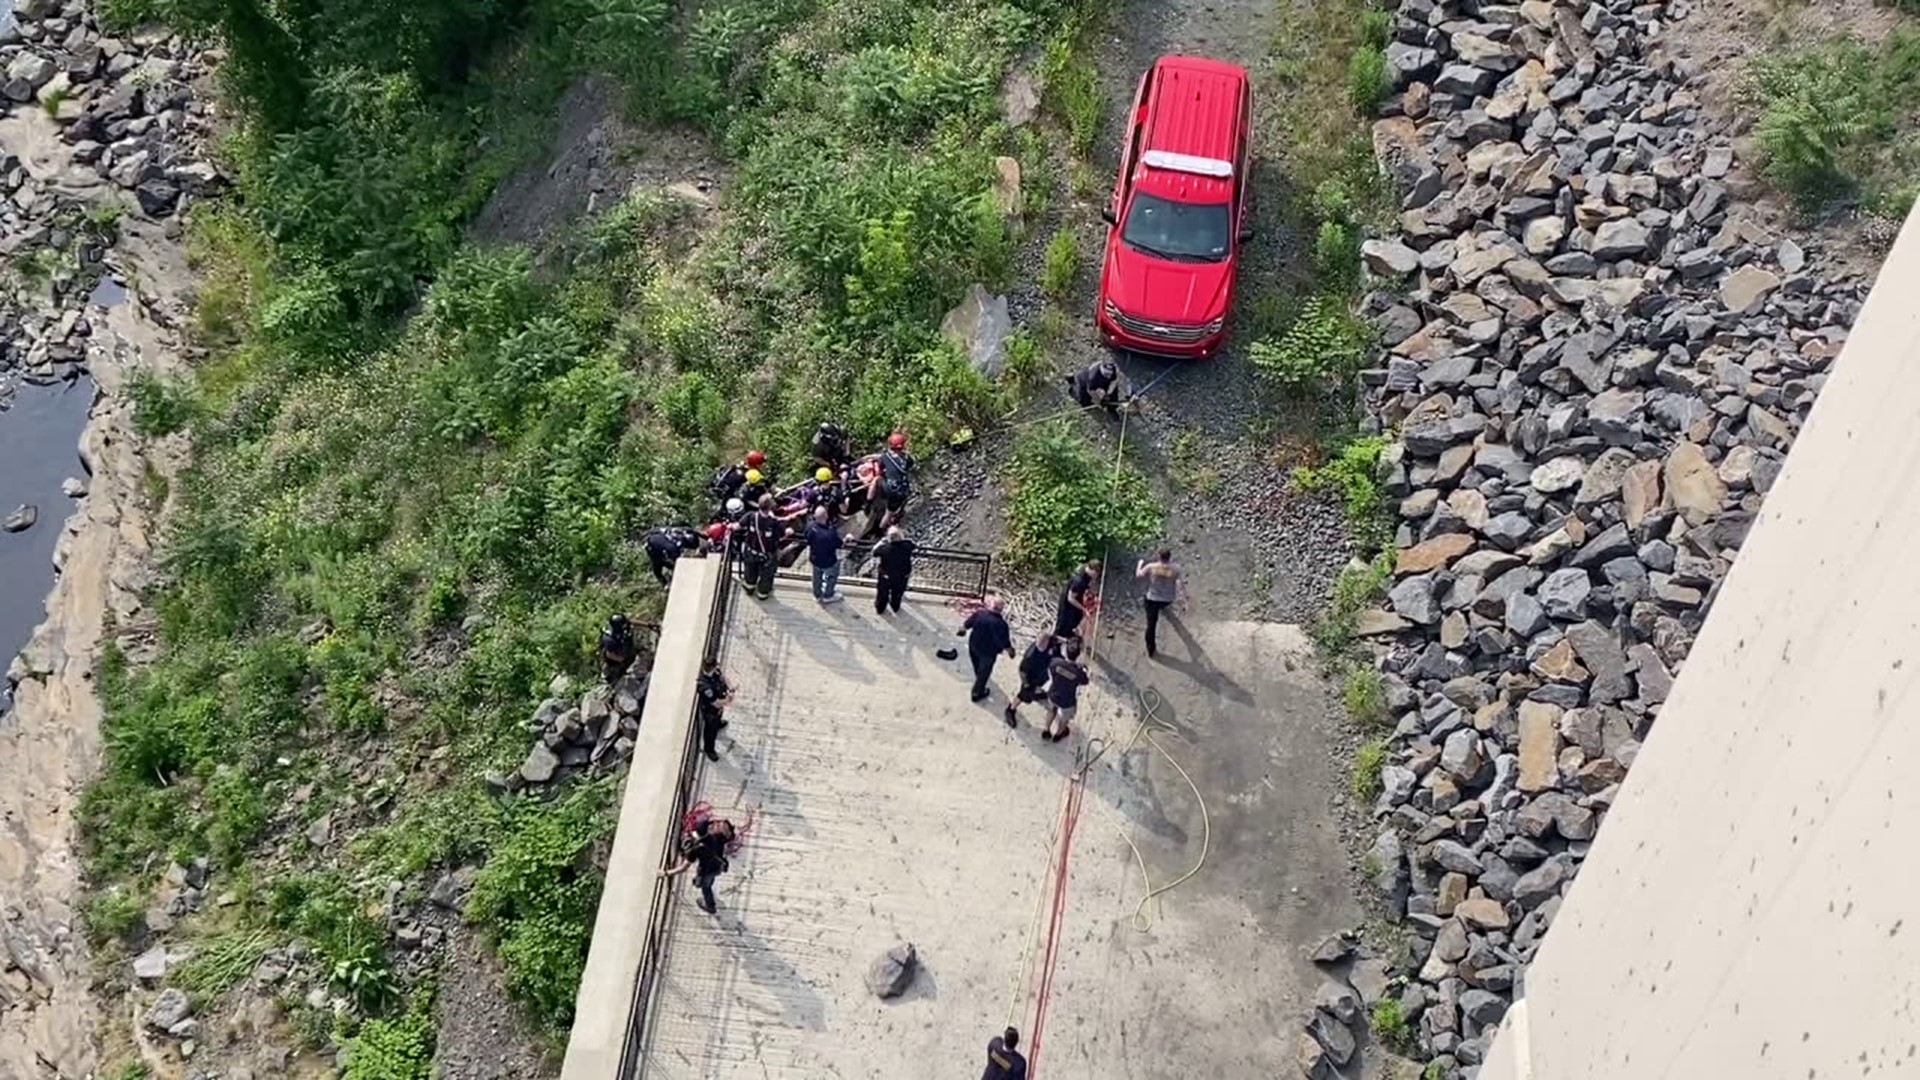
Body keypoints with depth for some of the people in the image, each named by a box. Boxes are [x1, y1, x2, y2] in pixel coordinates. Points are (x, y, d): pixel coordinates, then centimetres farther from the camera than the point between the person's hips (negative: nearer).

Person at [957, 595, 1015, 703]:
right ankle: (977, 694, 37)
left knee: (977, 668, 33)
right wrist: (1011, 652, -5)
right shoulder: (1000, 624, -33)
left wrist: (962, 629, 23)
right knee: (984, 672, 19)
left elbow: (966, 624, -1)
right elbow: (1005, 643, -25)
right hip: (988, 652, -6)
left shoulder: (979, 614, -19)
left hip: (973, 646, 6)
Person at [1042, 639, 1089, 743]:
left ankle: (1047, 732, 57)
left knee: (1051, 710, 37)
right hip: (1067, 702, -2)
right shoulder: (1079, 672, -36)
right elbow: (1085, 682, -11)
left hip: (1053, 695, 2)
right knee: (1065, 717, 32)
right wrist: (1082, 669, 5)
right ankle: (1058, 734, 59)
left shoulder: (1056, 662, -31)